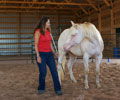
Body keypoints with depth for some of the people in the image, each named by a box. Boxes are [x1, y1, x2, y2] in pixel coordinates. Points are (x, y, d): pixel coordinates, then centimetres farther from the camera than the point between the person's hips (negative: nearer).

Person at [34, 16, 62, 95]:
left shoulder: (48, 31, 10)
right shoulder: (38, 32, -8)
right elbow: (36, 45, -10)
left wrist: (54, 53, 16)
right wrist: (38, 56, -16)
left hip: (49, 54, 6)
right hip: (41, 54, -6)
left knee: (54, 71, 0)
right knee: (43, 72, -2)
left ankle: (58, 89, 8)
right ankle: (41, 88, 21)